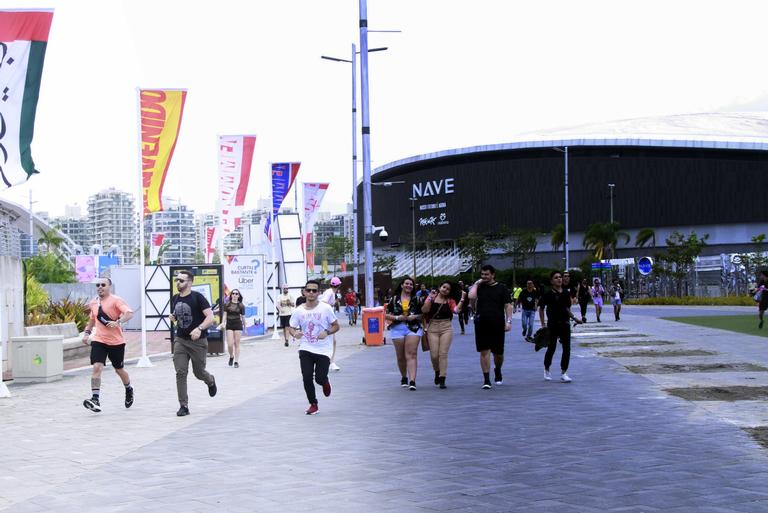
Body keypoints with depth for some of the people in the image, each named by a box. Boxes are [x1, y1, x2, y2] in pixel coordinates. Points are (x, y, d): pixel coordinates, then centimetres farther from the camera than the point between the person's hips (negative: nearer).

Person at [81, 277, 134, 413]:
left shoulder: (116, 300, -10)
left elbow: (129, 313, -23)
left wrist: (118, 322, -38)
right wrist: (87, 332, 15)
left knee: (119, 369, 13)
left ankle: (129, 390, 43)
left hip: (116, 341, -3)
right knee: (97, 367, -15)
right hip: (98, 340, 3)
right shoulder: (93, 303, 8)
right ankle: (95, 400, -20)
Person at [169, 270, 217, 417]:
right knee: (180, 372, -7)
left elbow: (210, 317, -17)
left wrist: (199, 328, -33)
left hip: (198, 341, -4)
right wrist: (173, 318, 1)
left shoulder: (197, 297, -12)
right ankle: (183, 406, -4)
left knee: (199, 373, 8)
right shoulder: (175, 299, 7)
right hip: (180, 340, 4)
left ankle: (211, 381, 45)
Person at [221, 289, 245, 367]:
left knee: (237, 344, 0)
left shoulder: (241, 305, 3)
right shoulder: (227, 304, 5)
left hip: (238, 325, -1)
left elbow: (243, 317, 7)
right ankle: (231, 357, 22)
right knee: (230, 344, -6)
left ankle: (236, 361, 5)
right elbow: (225, 314, 4)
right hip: (229, 325, 1)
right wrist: (223, 323, -10)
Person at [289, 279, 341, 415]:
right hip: (305, 349, 2)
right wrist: (295, 334, -15)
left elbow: (336, 326, 0)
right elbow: (292, 327, 9)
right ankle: (313, 404, 14)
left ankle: (325, 382, 34)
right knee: (307, 378, -6)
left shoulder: (326, 308, -7)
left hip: (323, 350, -2)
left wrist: (327, 332, -20)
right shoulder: (298, 311, 0)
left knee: (320, 379, -6)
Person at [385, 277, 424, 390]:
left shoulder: (416, 299, 8)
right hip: (397, 328, 1)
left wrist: (415, 317, -9)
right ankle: (404, 377, 30)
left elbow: (423, 314, 10)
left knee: (411, 355, -13)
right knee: (400, 356, 9)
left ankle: (412, 381, -21)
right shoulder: (394, 299, 8)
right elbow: (387, 315, 6)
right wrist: (397, 318, -10)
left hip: (413, 328, -1)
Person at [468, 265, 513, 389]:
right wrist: (476, 283, -5)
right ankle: (486, 380, 0)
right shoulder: (479, 287, 7)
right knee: (484, 351, -3)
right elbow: (471, 297, -12)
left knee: (498, 353, 8)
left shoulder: (502, 288, 3)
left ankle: (497, 371, 38)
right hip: (481, 324, 0)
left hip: (497, 324, 0)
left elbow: (508, 305, 1)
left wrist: (509, 321, -8)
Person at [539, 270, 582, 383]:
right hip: (552, 324, -4)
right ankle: (546, 369, 27)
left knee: (567, 348, -3)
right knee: (551, 348, 4)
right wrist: (543, 324, -5)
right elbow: (541, 309, -1)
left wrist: (574, 318, 9)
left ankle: (563, 373, 3)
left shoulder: (566, 293, 6)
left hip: (565, 323, 4)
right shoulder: (548, 294, -6)